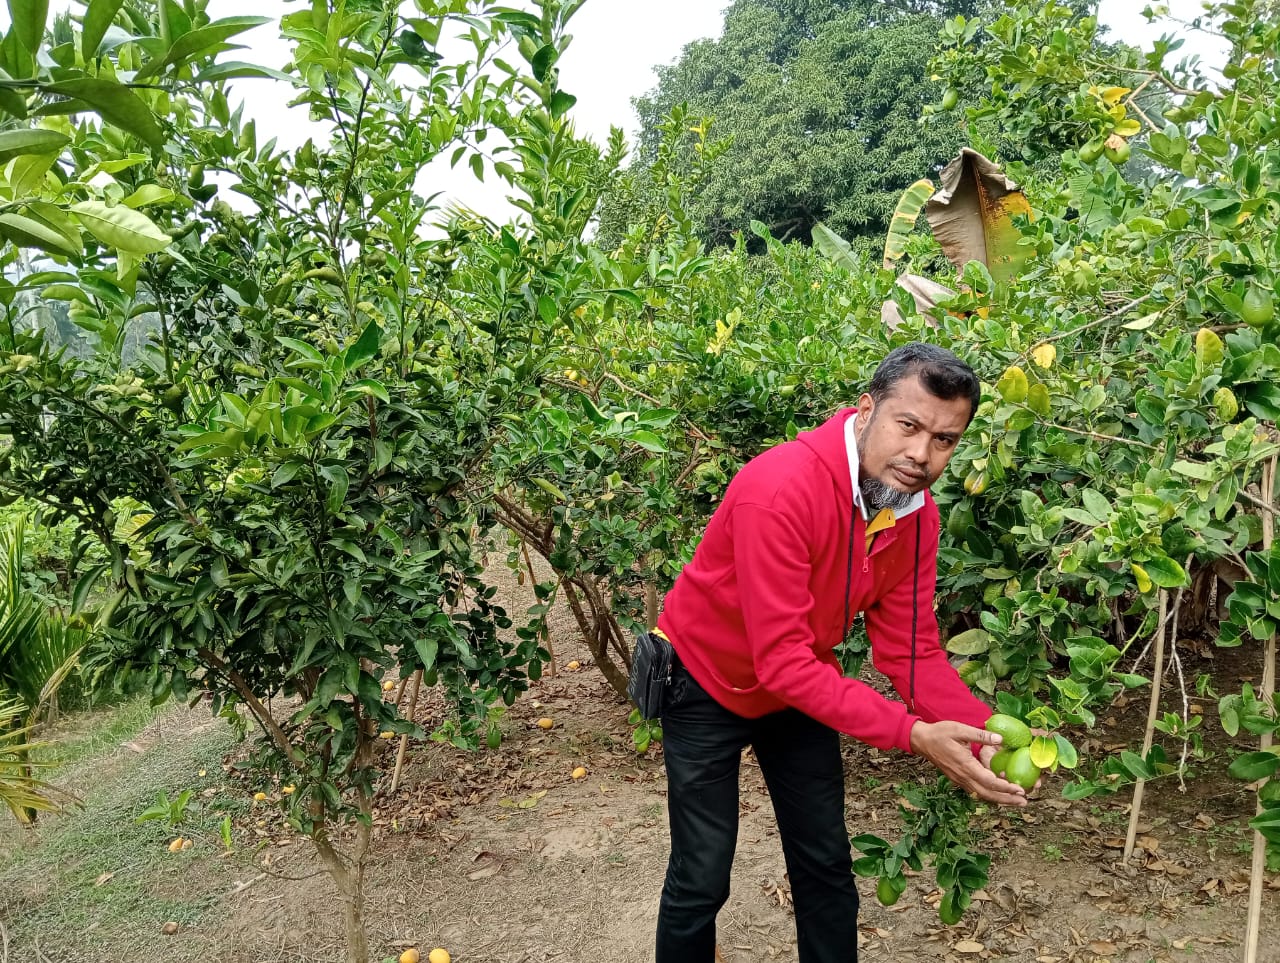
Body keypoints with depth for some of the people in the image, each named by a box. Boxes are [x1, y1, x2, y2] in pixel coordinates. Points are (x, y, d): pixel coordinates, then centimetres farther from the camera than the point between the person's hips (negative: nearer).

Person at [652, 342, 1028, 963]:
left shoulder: (918, 515, -13)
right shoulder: (780, 489, -35)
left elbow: (910, 649, -9)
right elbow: (781, 660, -35)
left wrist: (985, 733, -24)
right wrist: (911, 734, -38)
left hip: (799, 691, 6)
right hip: (708, 685, -6)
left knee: (826, 869, 14)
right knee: (702, 880, 1)